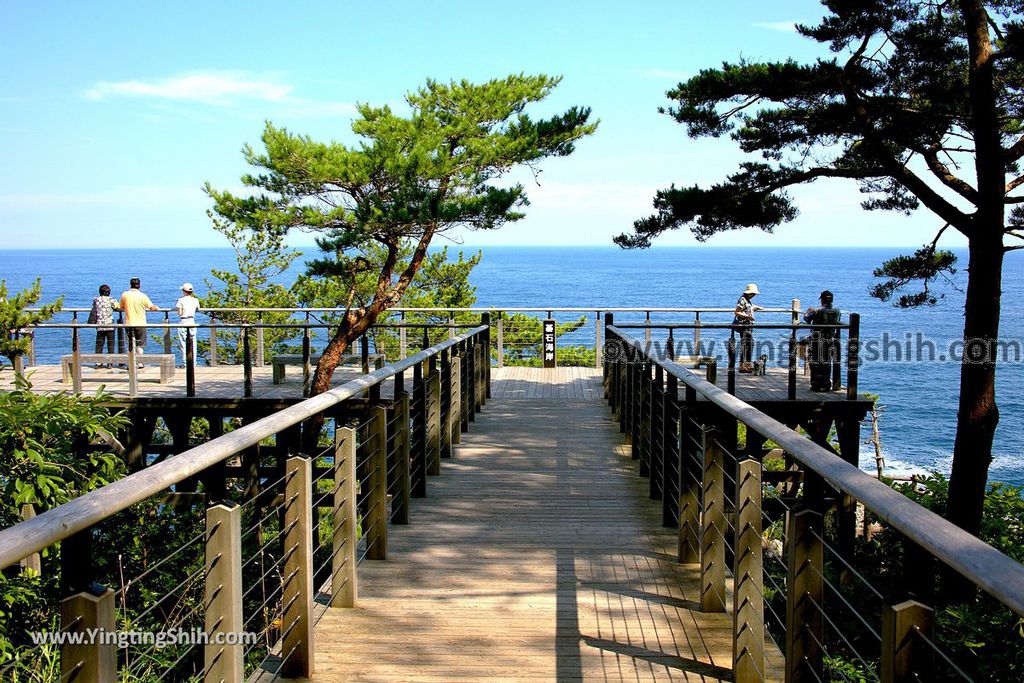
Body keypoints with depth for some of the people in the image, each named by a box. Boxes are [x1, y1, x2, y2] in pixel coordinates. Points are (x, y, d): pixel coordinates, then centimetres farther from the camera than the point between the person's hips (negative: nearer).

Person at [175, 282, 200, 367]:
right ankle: (193, 362, 10)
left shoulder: (181, 300, -7)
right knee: (193, 343, 9)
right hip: (192, 321, 4)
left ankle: (184, 362, -2)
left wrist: (176, 306, 8)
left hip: (183, 322, -4)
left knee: (183, 343, 0)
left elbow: (180, 313, -8)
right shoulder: (195, 300, 5)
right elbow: (198, 309, 18)